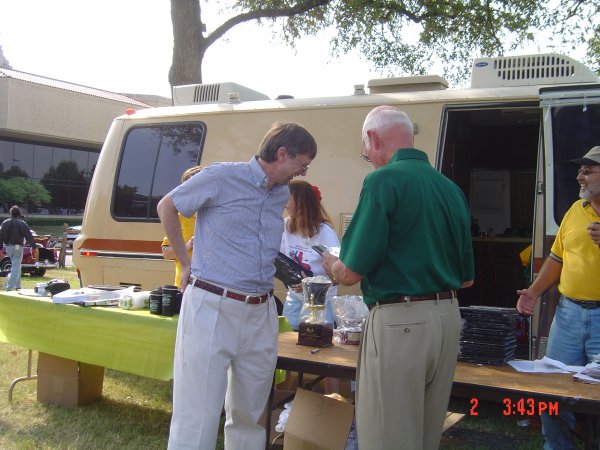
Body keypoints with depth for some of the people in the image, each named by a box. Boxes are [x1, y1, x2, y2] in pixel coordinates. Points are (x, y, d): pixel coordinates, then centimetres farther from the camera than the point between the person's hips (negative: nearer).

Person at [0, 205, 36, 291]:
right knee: (16, 267, -3)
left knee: (16, 266, 21)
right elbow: (29, 235, -11)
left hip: (8, 247, 6)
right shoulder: (21, 223, -11)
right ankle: (10, 286, -10)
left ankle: (17, 285, 25)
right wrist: (33, 244, 2)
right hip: (17, 247, -6)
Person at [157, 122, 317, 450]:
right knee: (197, 417, -3)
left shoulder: (282, 195, 12)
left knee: (249, 415, 15)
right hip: (211, 308, -6)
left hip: (261, 314, 6)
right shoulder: (222, 177, -7)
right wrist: (185, 263, 5)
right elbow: (166, 206, 5)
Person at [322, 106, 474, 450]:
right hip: (449, 317, 8)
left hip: (399, 322, -8)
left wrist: (331, 265, 7)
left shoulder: (384, 180, -11)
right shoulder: (451, 188, 10)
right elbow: (466, 278, 16)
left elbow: (352, 273, -14)